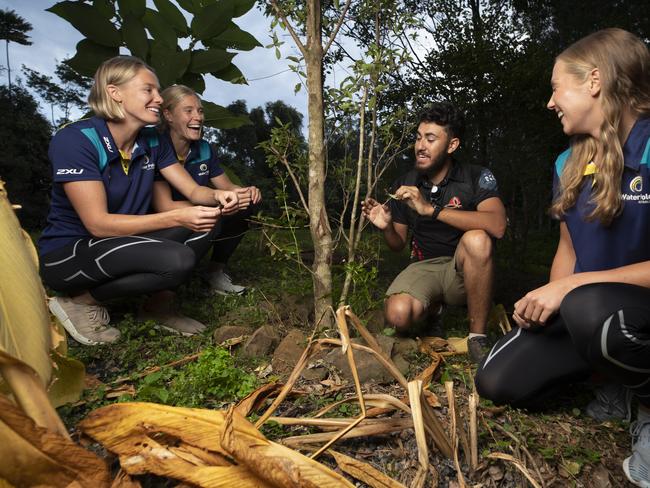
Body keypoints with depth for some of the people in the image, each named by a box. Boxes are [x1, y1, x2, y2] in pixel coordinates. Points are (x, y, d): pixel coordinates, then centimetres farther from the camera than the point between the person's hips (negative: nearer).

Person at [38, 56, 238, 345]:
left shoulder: (152, 142, -2)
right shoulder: (74, 140, -22)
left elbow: (193, 191, 1)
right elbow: (98, 223, -26)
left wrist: (216, 197, -24)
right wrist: (177, 218, -33)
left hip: (122, 244, 7)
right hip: (67, 254, -6)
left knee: (203, 223, -11)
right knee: (178, 260, -30)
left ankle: (159, 304, 3)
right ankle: (80, 302, -7)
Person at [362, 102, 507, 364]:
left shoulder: (477, 178, -10)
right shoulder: (404, 185, 1)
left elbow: (497, 225, -30)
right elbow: (398, 244, 9)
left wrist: (431, 209, -33)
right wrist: (386, 227, -16)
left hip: (463, 270, -2)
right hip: (424, 266, 2)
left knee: (476, 239, -35)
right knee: (398, 315, -29)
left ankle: (478, 337, -17)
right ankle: (434, 306, 11)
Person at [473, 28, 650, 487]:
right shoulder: (569, 164, 4)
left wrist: (571, 287, -25)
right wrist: (550, 299, -7)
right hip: (580, 306, 7)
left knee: (590, 309, -40)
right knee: (498, 383, -5)